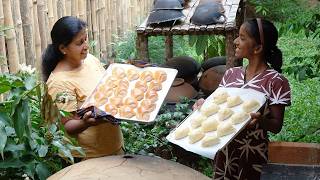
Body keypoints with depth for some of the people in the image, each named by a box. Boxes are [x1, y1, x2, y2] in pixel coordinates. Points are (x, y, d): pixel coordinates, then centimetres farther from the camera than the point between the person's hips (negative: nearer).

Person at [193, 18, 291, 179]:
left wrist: (260, 120, -31)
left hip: (251, 154, -5)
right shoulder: (231, 74, 2)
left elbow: (277, 126, -12)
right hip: (224, 149, 5)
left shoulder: (276, 81, -14)